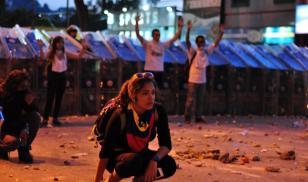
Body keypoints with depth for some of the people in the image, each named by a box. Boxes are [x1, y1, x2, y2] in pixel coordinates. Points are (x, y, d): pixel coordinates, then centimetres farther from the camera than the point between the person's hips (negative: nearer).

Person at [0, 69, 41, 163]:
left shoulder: (24, 94, -6)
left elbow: (34, 112, -2)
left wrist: (30, 103, -23)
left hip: (17, 127, 5)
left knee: (36, 116, -21)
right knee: (13, 142, -37)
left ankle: (24, 149, -10)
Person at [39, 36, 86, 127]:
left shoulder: (65, 52, 5)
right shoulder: (51, 52, -6)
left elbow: (78, 56, 6)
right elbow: (42, 58, -19)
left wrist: (83, 47, -7)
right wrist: (41, 47, -30)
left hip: (62, 75, 5)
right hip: (53, 75, -5)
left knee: (59, 98, 9)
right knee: (50, 98, -9)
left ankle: (55, 118, 19)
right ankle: (45, 119, -8)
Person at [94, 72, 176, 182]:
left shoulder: (158, 112, -17)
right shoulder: (120, 117, -27)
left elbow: (166, 144, -14)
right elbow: (105, 152, -20)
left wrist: (154, 160, -34)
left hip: (141, 154, 4)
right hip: (117, 156, -4)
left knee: (169, 165, -23)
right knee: (135, 161, -37)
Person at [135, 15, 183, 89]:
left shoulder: (163, 44, 8)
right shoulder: (147, 44, -2)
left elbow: (174, 38, 5)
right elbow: (138, 35, -13)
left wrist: (180, 27, -6)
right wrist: (137, 22, -25)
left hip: (160, 70, 4)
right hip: (149, 70, -4)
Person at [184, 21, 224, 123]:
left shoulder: (206, 52, 7)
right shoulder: (193, 52, -7)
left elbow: (216, 43, 8)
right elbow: (187, 42, -20)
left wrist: (221, 33, -2)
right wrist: (188, 29, -32)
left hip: (202, 80, 5)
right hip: (193, 80, -5)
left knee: (200, 100, 10)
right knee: (191, 100, -4)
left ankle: (198, 117, 17)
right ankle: (187, 118, 1)